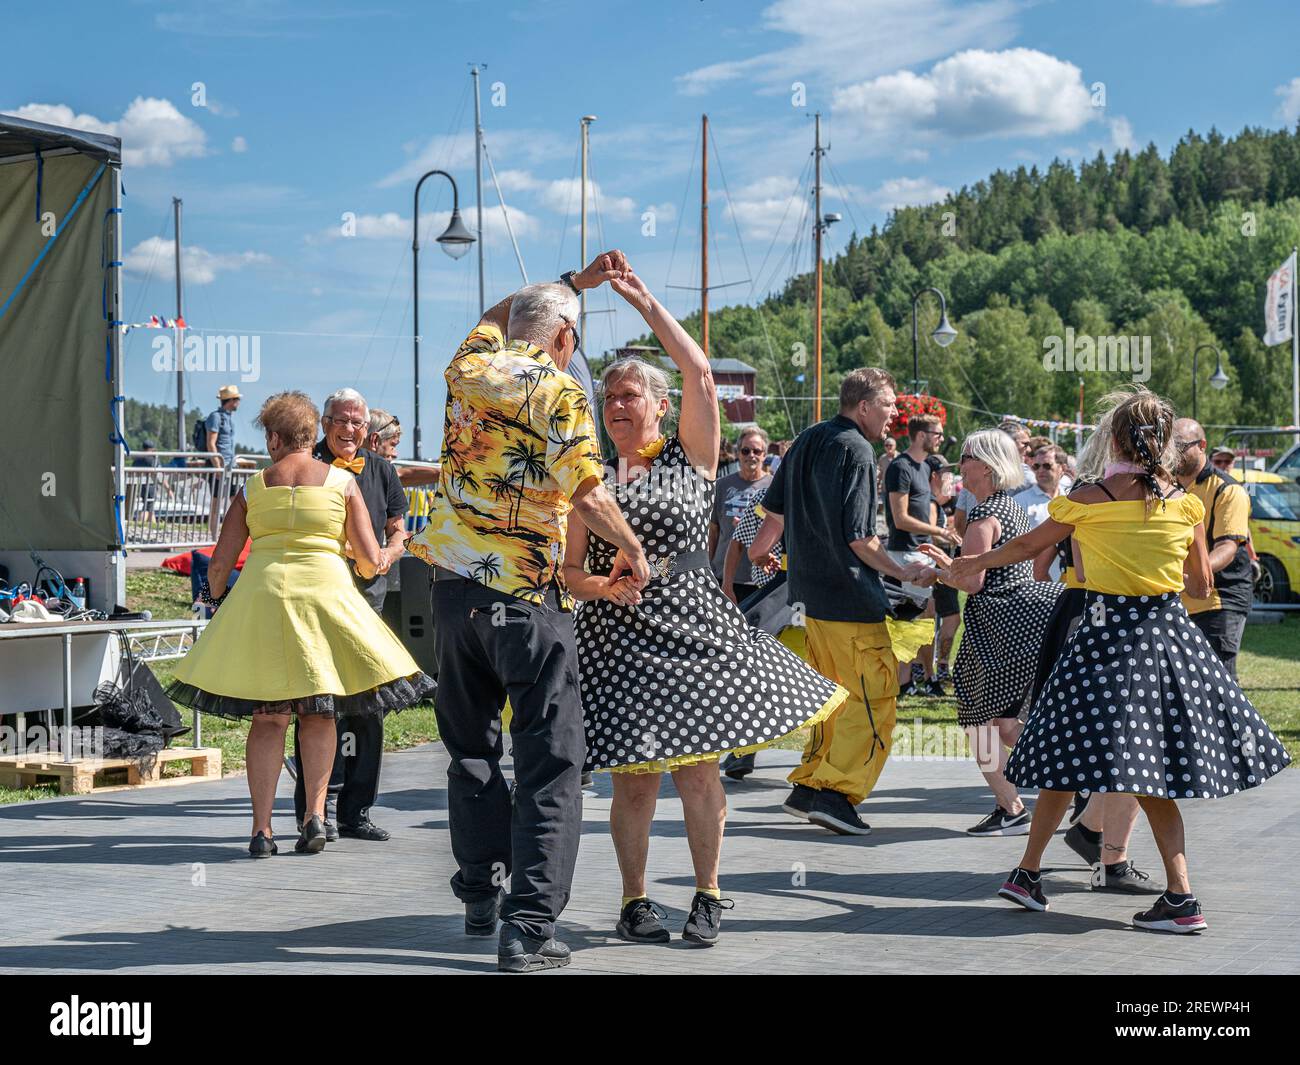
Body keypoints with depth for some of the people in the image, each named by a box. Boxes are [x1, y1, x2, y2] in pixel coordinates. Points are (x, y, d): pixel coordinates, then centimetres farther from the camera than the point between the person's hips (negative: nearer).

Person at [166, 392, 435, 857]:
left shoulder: (252, 487, 7)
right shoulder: (342, 482, 5)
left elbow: (220, 562, 7)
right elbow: (370, 560, 2)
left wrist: (215, 593, 27)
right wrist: (368, 565, 25)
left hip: (261, 594, 0)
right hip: (325, 592, 0)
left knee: (267, 718, 5)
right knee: (318, 714, 13)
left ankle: (262, 828, 1)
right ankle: (315, 814, 4)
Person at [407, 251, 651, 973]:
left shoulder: (470, 367, 8)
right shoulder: (559, 393, -8)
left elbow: (499, 313, 31)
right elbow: (588, 495, -15)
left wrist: (577, 280, 32)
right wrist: (633, 552, 0)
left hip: (454, 583, 6)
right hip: (527, 595, -6)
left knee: (471, 747, 19)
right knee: (549, 761, -2)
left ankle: (480, 898, 27)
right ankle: (529, 927, -9)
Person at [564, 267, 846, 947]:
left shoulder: (690, 457, 5)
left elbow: (700, 376, -7)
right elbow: (571, 571, 8)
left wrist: (645, 301, -5)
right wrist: (606, 586, -14)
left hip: (694, 629, -1)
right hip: (619, 637, 1)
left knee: (698, 767, 1)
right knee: (635, 777, -1)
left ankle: (708, 894, 14)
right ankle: (635, 900, 12)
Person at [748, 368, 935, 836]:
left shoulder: (807, 440, 12)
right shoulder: (856, 451, -15)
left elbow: (777, 508, 20)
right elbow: (858, 538, -20)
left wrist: (761, 549, 36)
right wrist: (903, 572, -11)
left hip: (809, 589, 9)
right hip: (850, 596, -9)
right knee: (874, 700, -4)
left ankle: (807, 787, 18)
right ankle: (834, 792, -9)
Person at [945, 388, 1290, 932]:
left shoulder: (1089, 500, -7)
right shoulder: (1185, 503, 0)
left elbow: (1026, 546, 7)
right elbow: (1202, 585, 8)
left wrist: (974, 562, 25)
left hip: (1108, 633, -3)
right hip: (1171, 633, 3)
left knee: (1067, 754, 8)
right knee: (1155, 773, 8)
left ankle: (1028, 872, 18)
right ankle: (1181, 894, 0)